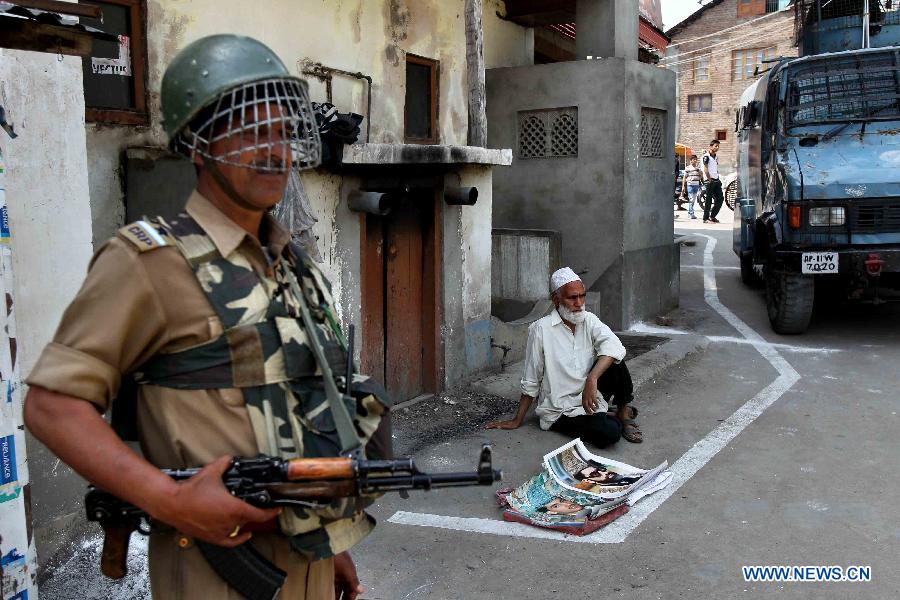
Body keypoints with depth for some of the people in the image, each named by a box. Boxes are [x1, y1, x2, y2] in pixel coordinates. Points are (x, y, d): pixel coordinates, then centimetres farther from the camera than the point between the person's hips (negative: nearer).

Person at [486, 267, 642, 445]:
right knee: (610, 433, -28)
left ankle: (623, 412, 3)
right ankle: (617, 420, 8)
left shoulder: (589, 320, 0)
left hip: (589, 397, 4)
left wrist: (592, 379, -36)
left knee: (614, 363, -21)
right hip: (561, 413, -4)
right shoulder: (541, 329, -12)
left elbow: (613, 346, -21)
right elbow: (531, 382, -4)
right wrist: (517, 421, 1)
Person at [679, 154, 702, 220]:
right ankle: (691, 213, -14)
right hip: (690, 185, -5)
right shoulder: (687, 168, -2)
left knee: (693, 200, 10)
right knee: (691, 199, -12)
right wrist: (683, 186, -4)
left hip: (696, 185, 6)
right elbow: (684, 177, 0)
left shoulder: (698, 168, 13)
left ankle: (689, 212, 21)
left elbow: (700, 176, 21)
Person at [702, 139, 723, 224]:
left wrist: (718, 179, 12)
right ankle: (706, 218, 0)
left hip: (716, 180, 8)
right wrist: (709, 179, -15)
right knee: (709, 200, -6)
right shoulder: (706, 156, -6)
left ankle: (712, 216, 16)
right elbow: (705, 169, -12)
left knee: (720, 198, 6)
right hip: (709, 181, -8)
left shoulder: (715, 157, 19)